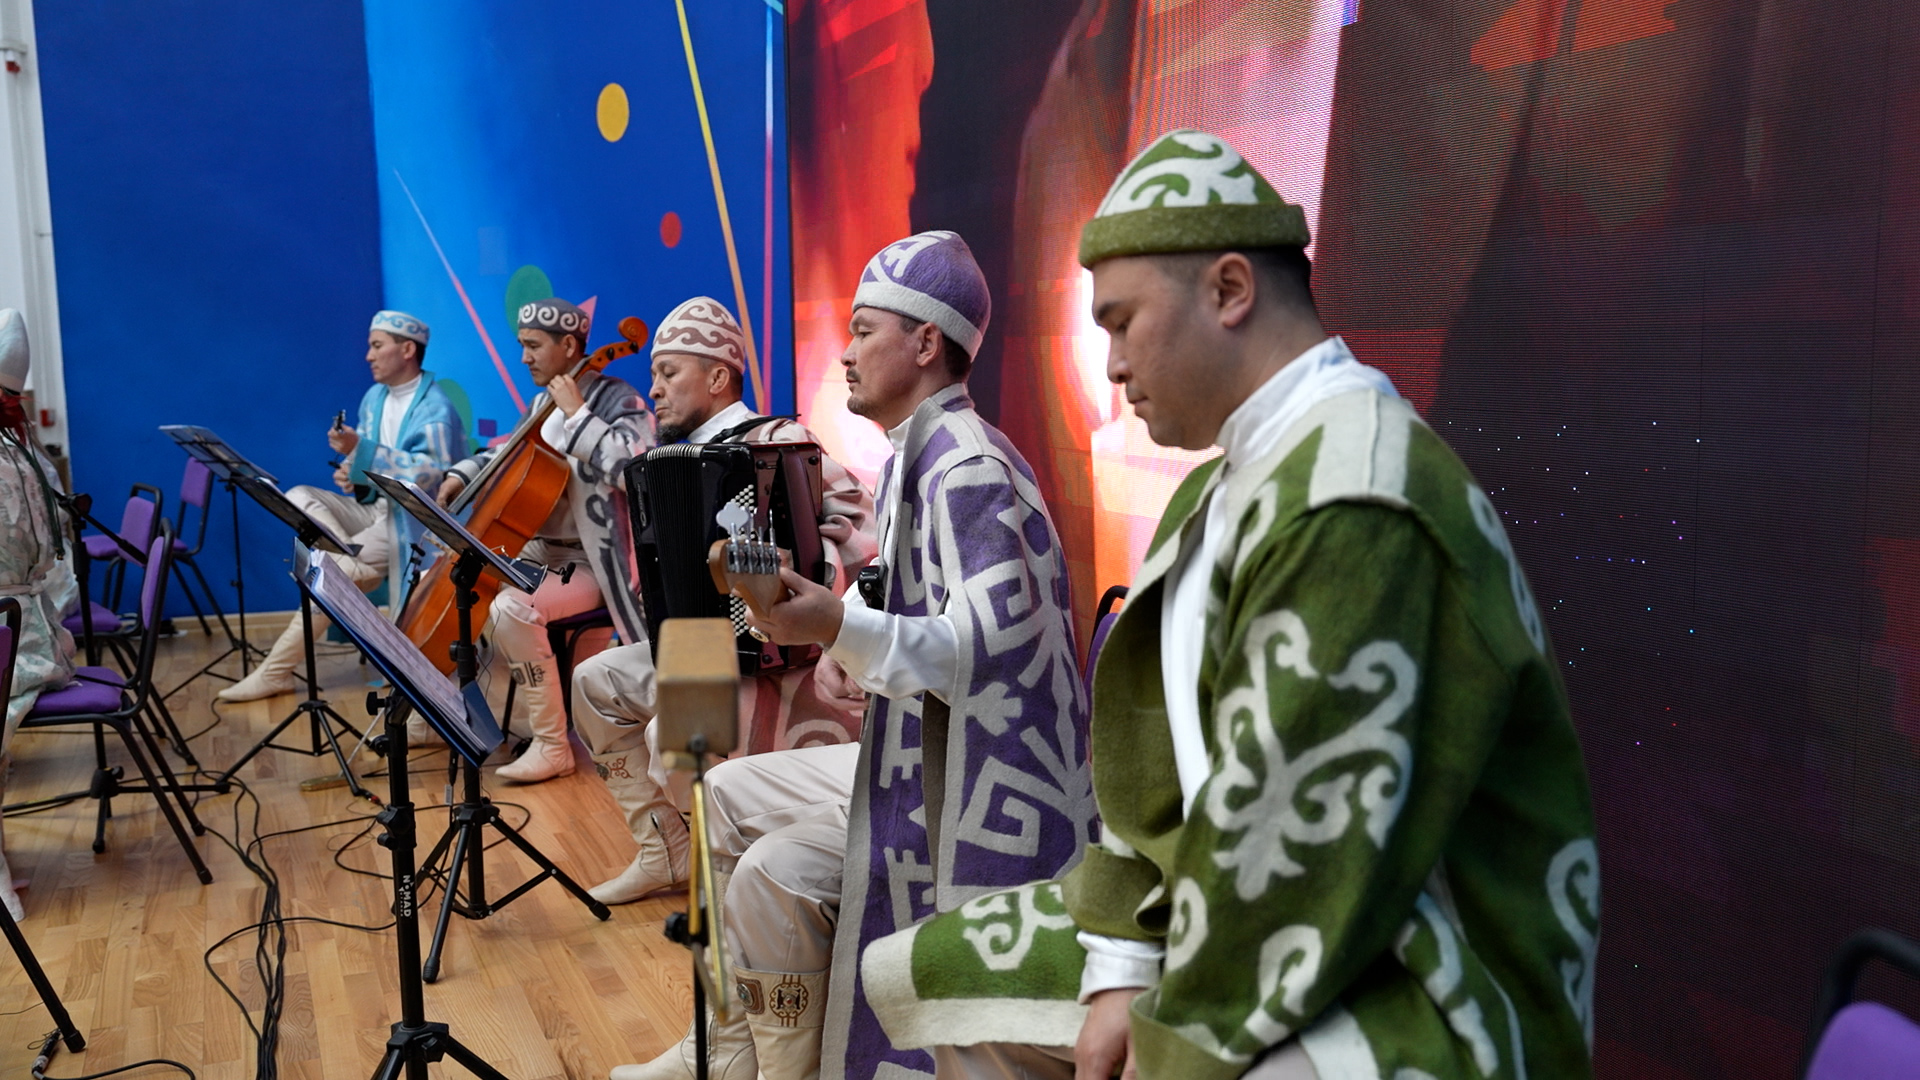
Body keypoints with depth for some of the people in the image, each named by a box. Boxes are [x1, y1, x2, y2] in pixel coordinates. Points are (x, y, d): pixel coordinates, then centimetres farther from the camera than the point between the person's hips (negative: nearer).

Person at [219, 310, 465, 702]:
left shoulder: (435, 409, -16)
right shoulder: (374, 397, 10)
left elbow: (428, 474, -28)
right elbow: (368, 460, 17)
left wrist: (361, 449, -33)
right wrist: (353, 475, -7)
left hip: (410, 519, -8)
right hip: (374, 507, 8)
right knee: (298, 498, -12)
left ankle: (277, 670, -8)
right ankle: (355, 571, -27)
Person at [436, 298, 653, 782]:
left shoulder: (616, 400, -14)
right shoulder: (545, 401, 10)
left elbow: (631, 466, -34)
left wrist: (577, 414, -29)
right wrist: (461, 475, 13)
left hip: (592, 561, -9)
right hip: (543, 549, 9)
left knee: (512, 608, -30)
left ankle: (553, 747, -18)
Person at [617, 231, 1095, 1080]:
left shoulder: (967, 465, -20)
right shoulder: (919, 454, 12)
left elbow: (996, 642, -30)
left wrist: (841, 627, -38)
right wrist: (842, 644, 2)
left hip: (975, 789, -11)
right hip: (916, 752, 11)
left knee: (775, 875, -24)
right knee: (727, 796, 12)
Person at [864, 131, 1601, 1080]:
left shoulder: (1355, 501, -24)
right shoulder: (1221, 489, 9)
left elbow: (1296, 854, -25)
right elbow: (1156, 740, 8)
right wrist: (1123, 971, 0)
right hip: (1243, 920, 10)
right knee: (924, 976, 18)